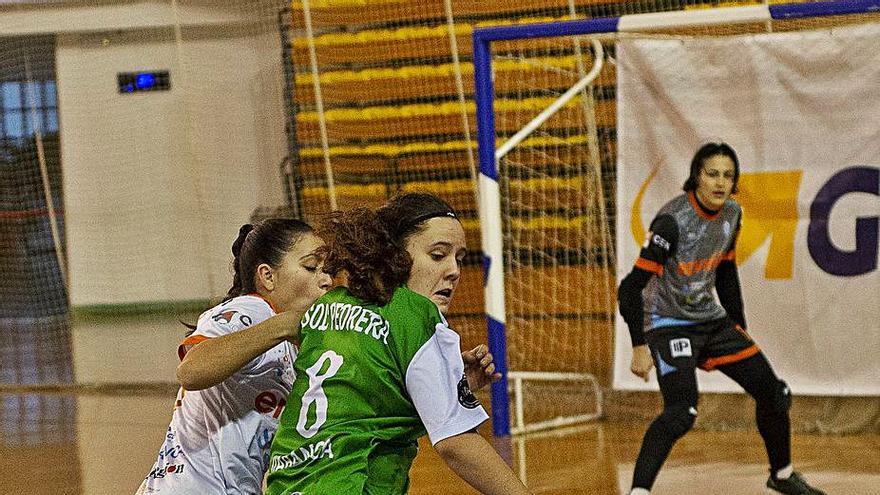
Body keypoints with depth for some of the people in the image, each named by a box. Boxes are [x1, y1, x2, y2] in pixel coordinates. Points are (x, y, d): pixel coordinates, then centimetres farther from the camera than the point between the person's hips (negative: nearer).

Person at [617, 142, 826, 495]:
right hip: (668, 323, -7)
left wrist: (740, 327, 17)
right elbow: (632, 287, -25)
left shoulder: (731, 214, -1)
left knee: (774, 394, 10)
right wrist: (640, 346, -29)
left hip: (711, 319, 8)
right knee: (681, 412, -28)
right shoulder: (672, 220, -24)